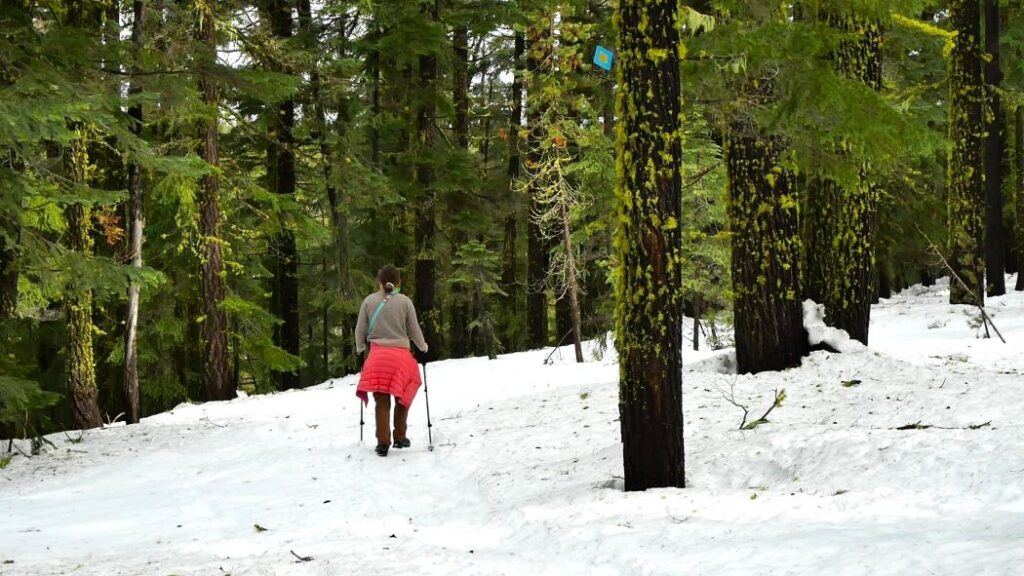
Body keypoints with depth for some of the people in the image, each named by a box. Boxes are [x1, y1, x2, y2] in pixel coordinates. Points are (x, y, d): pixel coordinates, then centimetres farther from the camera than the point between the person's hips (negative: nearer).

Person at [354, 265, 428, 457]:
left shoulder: (369, 301, 2)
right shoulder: (405, 302, -1)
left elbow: (360, 330, 5)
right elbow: (414, 330, 4)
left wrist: (360, 349, 23)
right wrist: (423, 347, 21)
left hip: (377, 354, 1)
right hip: (401, 355, -1)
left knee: (382, 400, 1)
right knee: (403, 397, 15)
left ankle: (383, 442, -5)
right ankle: (400, 437, 20)